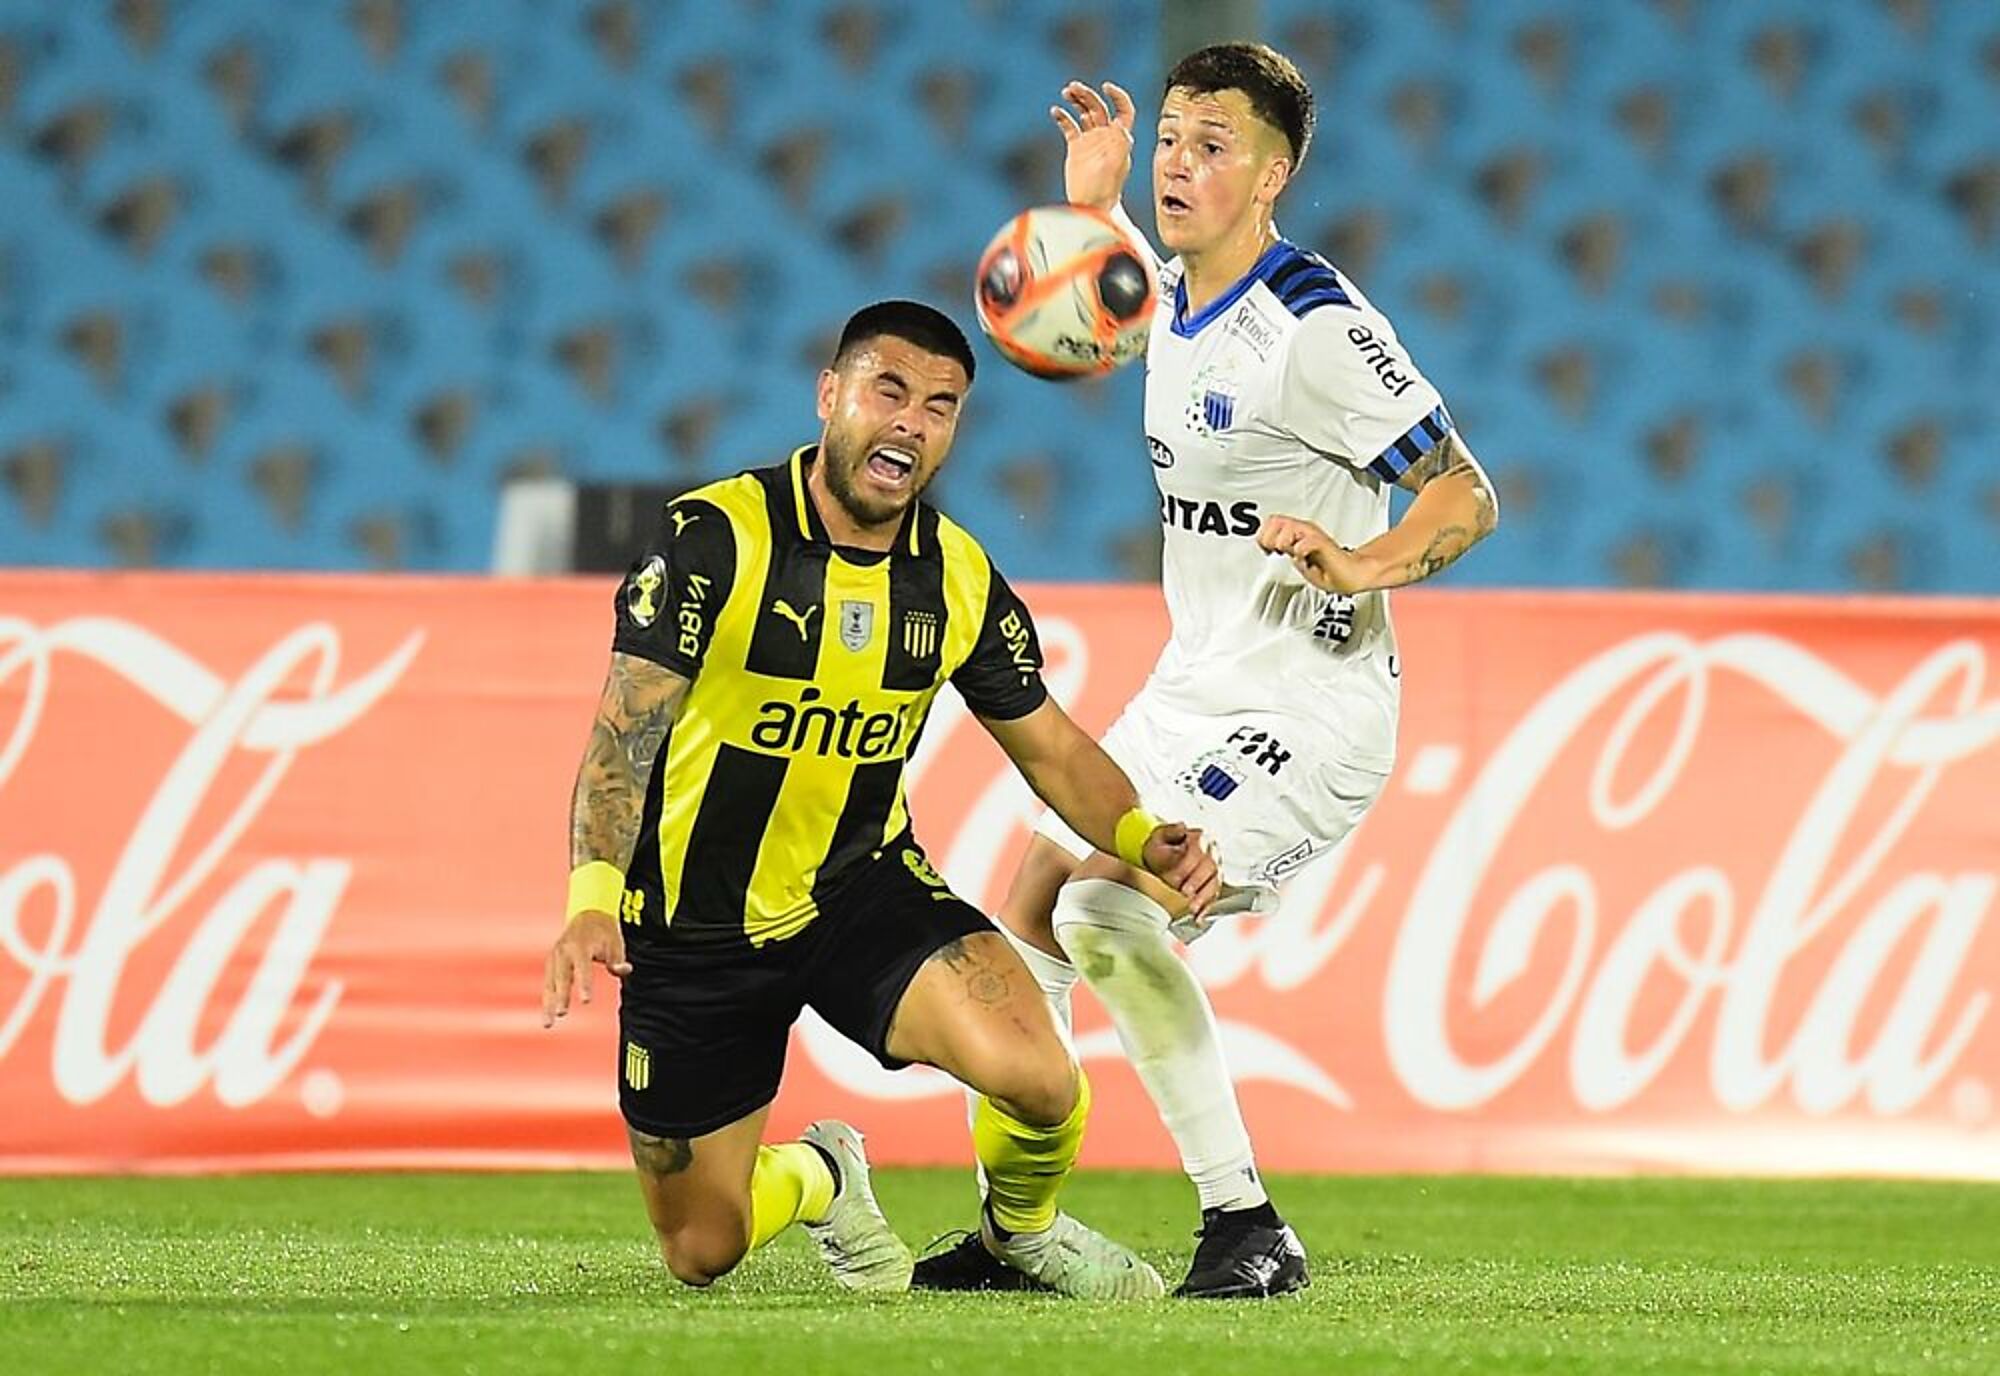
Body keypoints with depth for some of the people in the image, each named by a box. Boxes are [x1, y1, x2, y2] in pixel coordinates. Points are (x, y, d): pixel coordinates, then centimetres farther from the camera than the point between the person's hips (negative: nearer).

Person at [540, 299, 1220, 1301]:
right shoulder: (715, 536, -19)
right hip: (694, 927, -2)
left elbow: (1049, 746, 8)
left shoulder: (959, 579, -5)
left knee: (1034, 1073, -26)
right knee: (701, 1253, 2)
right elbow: (624, 730, -23)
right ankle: (819, 1178, 38)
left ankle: (1023, 1229, 9)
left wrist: (1141, 838, -12)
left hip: (858, 887, 2)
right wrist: (593, 899, -38)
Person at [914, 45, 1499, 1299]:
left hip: (1309, 710, -9)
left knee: (1107, 906, -25)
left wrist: (1364, 565, -37)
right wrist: (1093, 207, 19)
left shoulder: (1318, 328, -20)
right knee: (1033, 908, 12)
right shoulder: (1175, 295, 6)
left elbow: (1468, 498, -19)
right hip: (1194, 693, 9)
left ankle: (1249, 1228, -19)